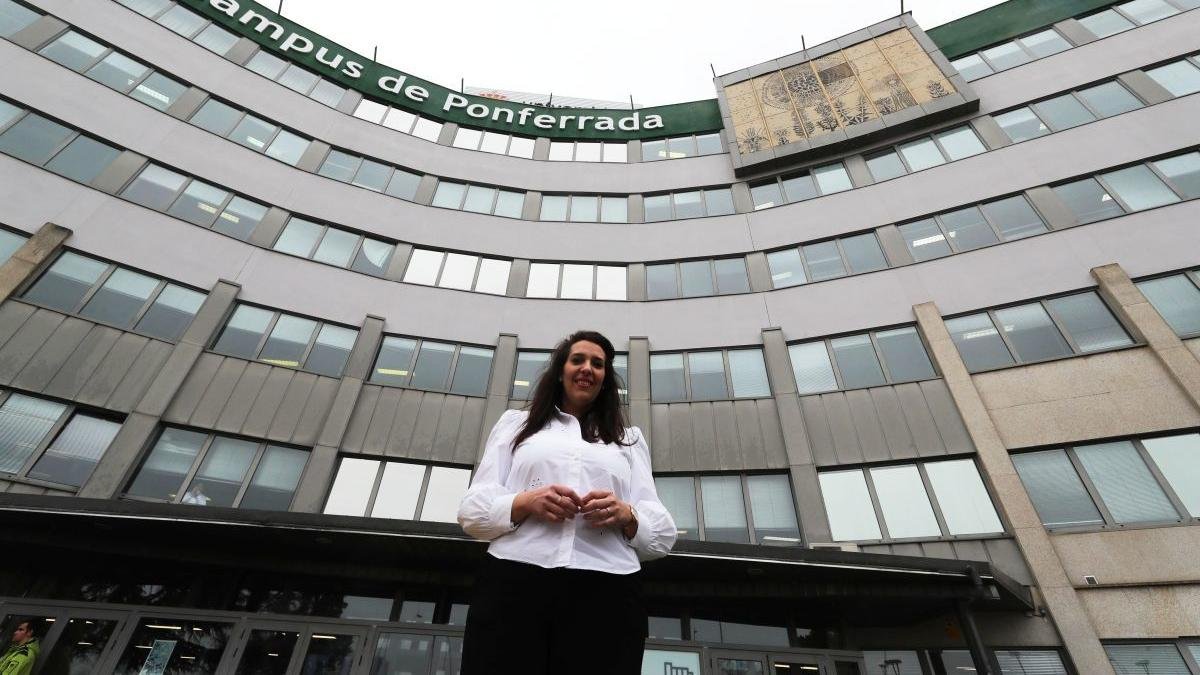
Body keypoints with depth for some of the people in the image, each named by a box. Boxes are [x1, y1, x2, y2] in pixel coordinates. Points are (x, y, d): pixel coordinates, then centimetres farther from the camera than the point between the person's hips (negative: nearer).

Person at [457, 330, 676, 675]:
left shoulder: (629, 439, 22)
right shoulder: (516, 423, 19)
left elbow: (663, 532, 14)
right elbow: (472, 509, 10)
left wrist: (626, 515, -9)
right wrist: (525, 503, -11)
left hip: (607, 594, 1)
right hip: (511, 585, 0)